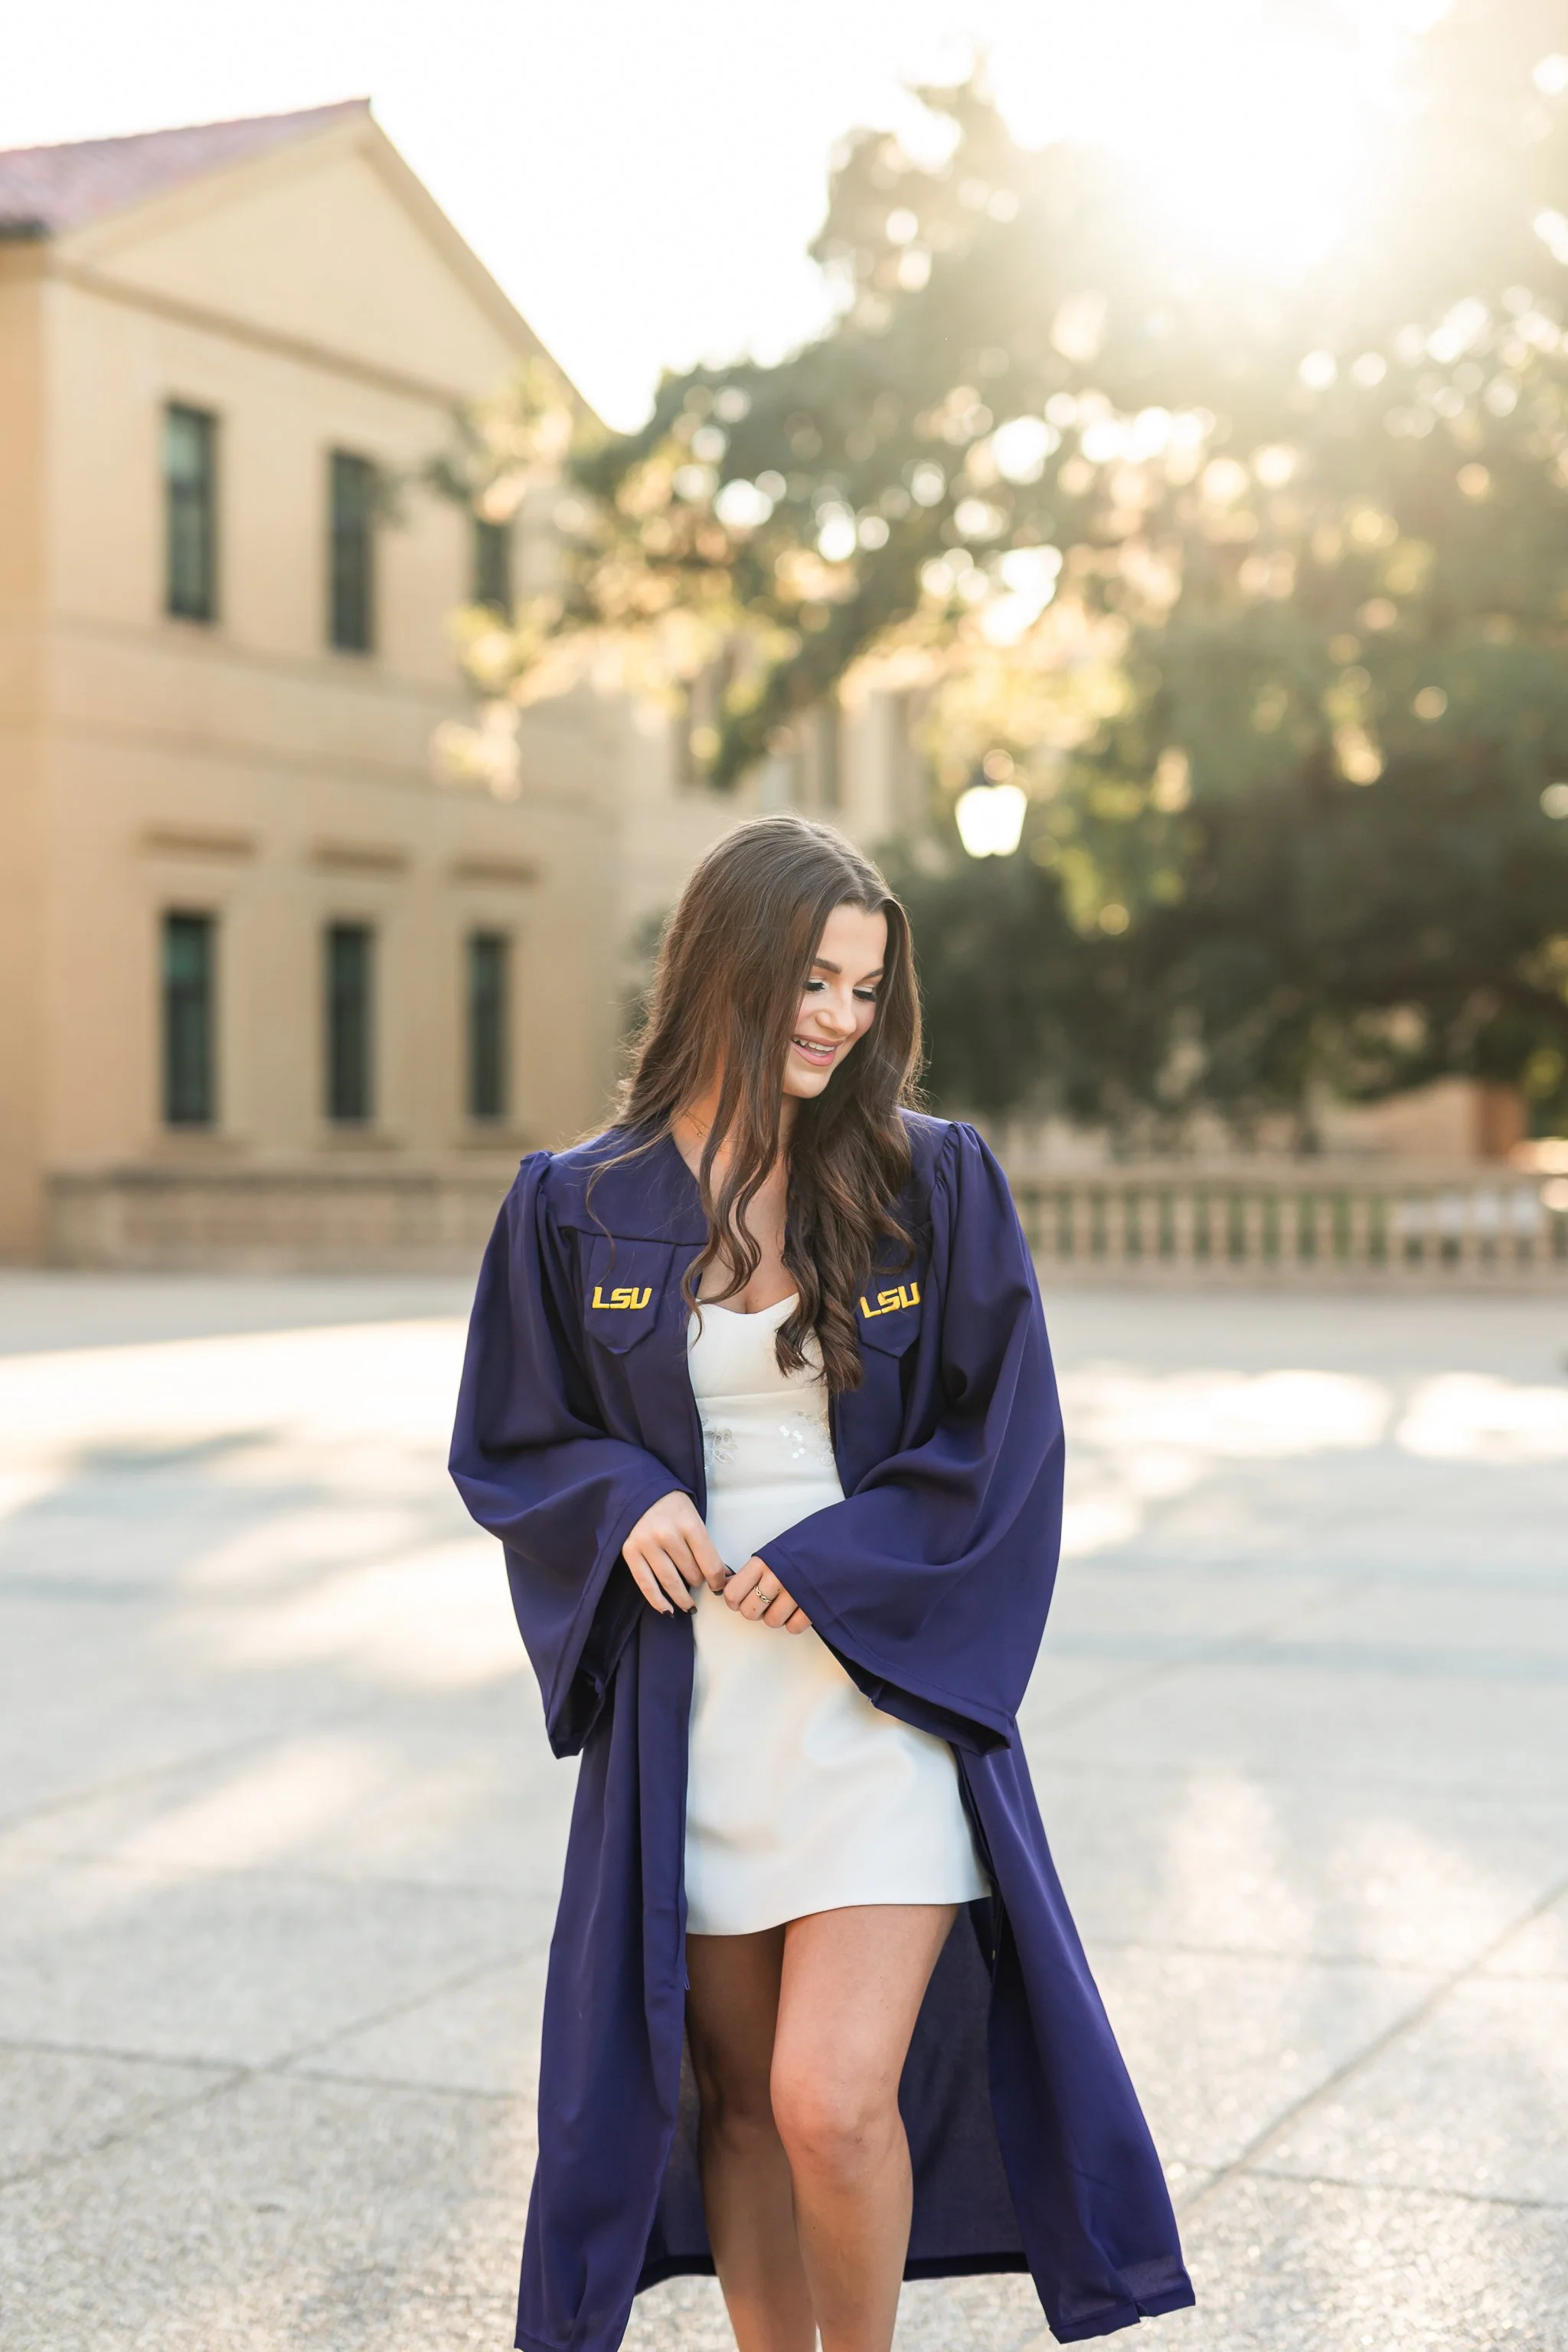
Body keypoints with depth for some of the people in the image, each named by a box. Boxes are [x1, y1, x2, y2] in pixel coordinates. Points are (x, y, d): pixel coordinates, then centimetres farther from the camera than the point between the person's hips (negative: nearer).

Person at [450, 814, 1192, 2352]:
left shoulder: (935, 1183, -3)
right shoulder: (580, 1207, 0)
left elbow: (1006, 1438, -2)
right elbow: (508, 1441, 9)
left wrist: (826, 1567, -13)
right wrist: (626, 1501, -12)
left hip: (883, 1692, -2)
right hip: (692, 1715, 2)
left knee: (833, 2100, -10)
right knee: (741, 2102, 12)